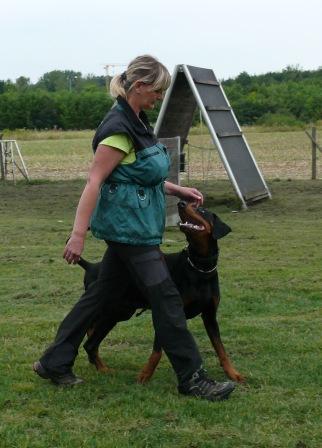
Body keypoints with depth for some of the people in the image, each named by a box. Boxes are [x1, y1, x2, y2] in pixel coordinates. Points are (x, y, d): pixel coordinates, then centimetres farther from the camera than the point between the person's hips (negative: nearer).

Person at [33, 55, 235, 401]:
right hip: (129, 228, -10)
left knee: (103, 295, 14)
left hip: (134, 227, 10)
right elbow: (94, 181, -22)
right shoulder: (118, 129, -19)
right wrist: (78, 234, -24)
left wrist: (178, 191, 15)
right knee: (166, 300, -5)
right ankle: (192, 379, 4)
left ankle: (54, 363, 23)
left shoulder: (136, 122, 11)